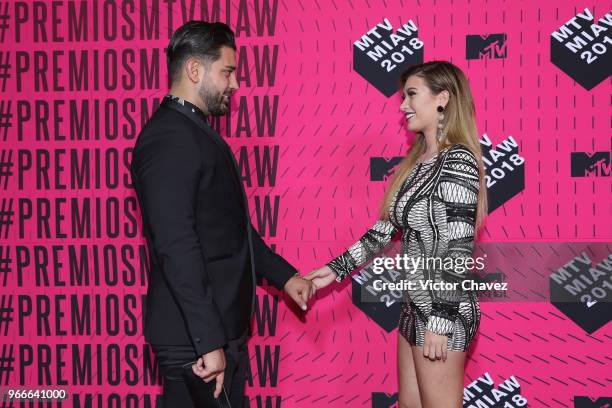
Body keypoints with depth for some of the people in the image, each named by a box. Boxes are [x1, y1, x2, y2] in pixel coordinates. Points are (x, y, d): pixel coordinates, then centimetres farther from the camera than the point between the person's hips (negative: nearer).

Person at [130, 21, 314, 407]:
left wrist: (284, 275, 21)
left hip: (220, 328, 10)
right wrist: (209, 342, -26)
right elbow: (176, 246, -24)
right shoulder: (169, 139, -17)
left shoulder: (197, 132, 15)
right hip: (196, 339, -10)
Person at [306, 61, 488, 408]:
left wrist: (440, 322, -22)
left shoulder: (457, 162, -16)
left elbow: (458, 248, -20)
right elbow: (388, 227, 15)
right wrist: (338, 268, 12)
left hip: (443, 311, -9)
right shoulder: (418, 161, 11)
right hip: (417, 305, 9)